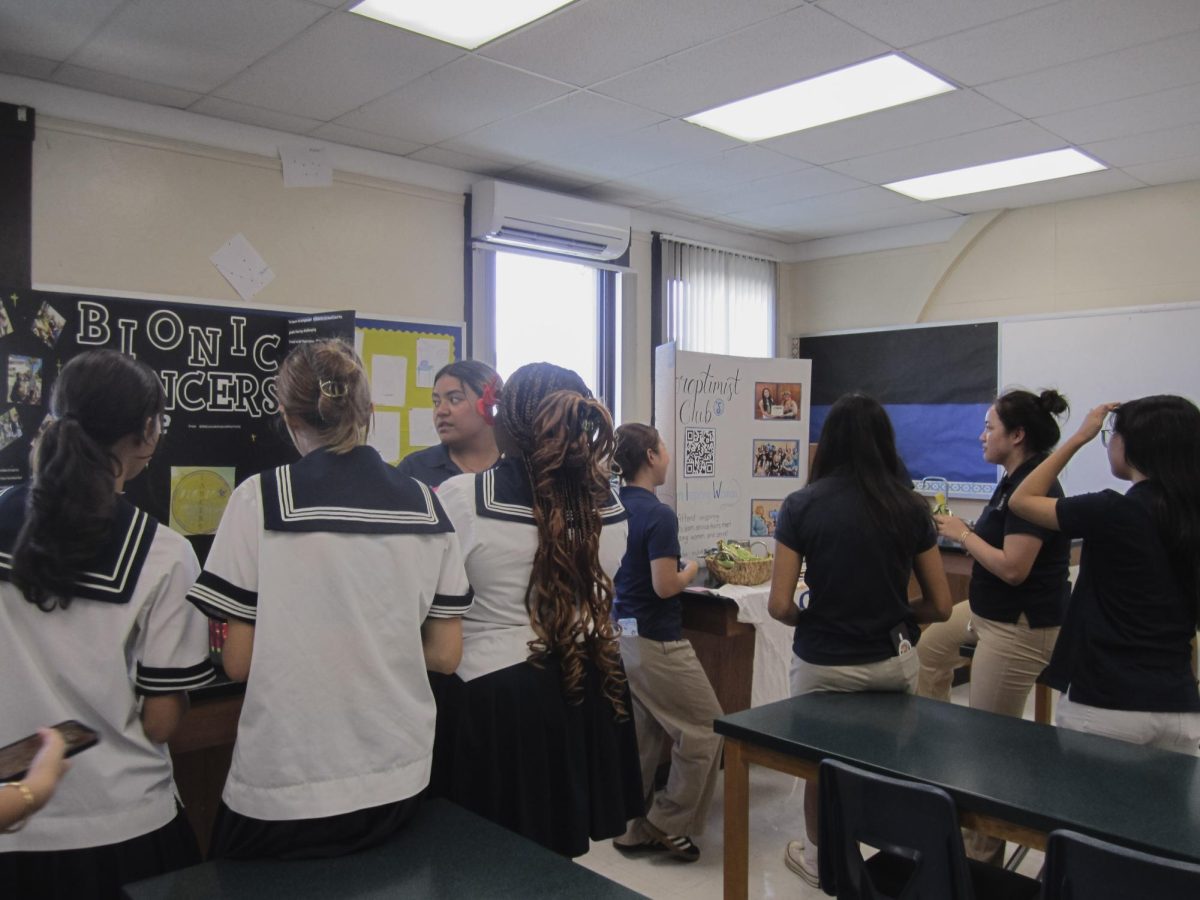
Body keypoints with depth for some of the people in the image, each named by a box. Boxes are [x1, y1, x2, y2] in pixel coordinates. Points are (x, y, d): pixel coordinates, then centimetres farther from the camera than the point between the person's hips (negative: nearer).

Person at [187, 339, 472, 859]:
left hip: (285, 788, -3)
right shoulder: (425, 505, -2)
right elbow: (445, 655, 1)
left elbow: (238, 662, -9)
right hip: (399, 781, 3)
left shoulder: (259, 499, -11)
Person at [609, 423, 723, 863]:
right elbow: (665, 586, -22)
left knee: (641, 736, 18)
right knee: (705, 730, 6)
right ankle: (669, 822, 12)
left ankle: (634, 827, 25)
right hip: (657, 641, -9)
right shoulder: (659, 514, -20)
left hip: (622, 633, 9)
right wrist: (690, 570, -4)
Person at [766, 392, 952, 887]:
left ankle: (820, 859, 41)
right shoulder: (911, 507, -3)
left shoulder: (802, 505, -11)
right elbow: (940, 605, 1)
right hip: (894, 660, 2)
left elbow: (780, 606, -12)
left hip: (825, 664, -1)